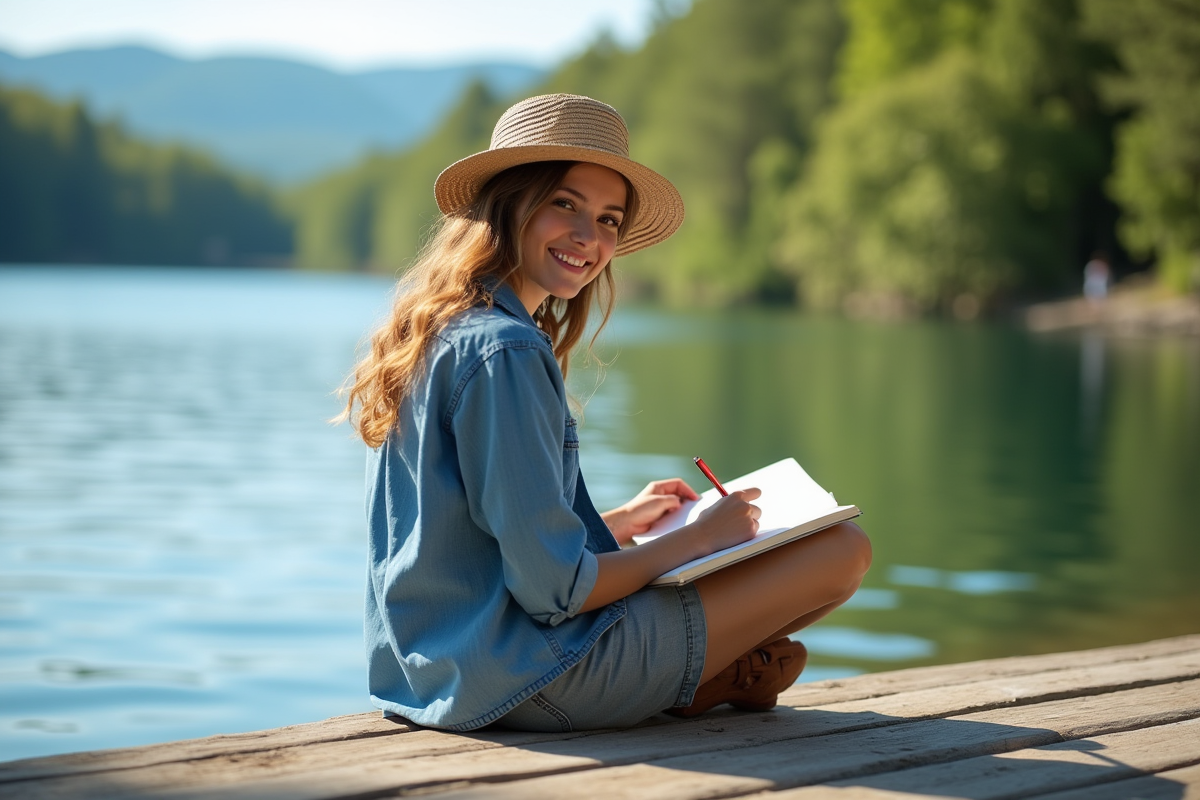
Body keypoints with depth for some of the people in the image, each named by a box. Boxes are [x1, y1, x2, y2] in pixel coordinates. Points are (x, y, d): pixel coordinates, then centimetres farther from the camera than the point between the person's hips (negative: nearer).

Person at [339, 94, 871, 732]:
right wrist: (695, 540, -8)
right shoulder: (506, 350, -21)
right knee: (842, 549, -4)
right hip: (530, 676, -10)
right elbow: (554, 588, -22)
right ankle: (715, 681, 13)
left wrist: (616, 524, 17)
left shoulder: (429, 333, 9)